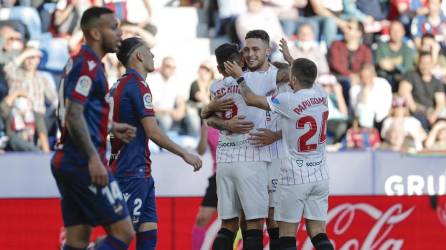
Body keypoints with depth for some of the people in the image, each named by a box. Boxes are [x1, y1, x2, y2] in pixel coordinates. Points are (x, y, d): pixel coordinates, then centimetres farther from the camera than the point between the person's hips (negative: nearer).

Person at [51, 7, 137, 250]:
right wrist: (94, 159, -24)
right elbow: (73, 115, -21)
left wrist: (111, 128, 26)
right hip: (83, 163, -10)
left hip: (66, 162, 10)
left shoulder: (78, 62, 18)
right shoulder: (88, 65, -13)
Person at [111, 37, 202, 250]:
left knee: (148, 232, 6)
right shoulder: (137, 85, -13)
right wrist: (184, 154, -10)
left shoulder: (118, 85, 16)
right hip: (134, 172, -9)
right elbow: (153, 132, -17)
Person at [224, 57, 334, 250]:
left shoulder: (288, 101, -15)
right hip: (320, 175, 6)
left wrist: (239, 78, 13)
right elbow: (306, 80, 25)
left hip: (294, 176, -5)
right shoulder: (321, 95, 2)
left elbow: (251, 99, -5)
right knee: (318, 233, 5)